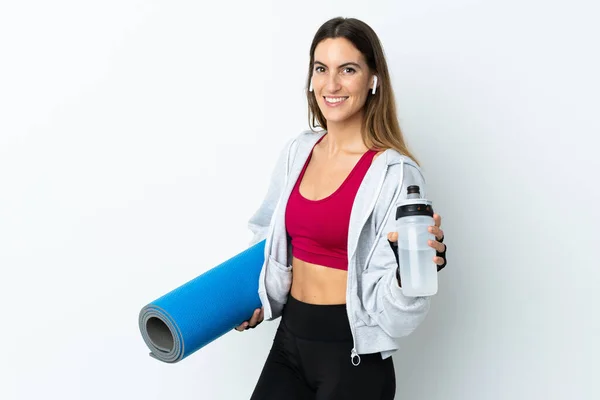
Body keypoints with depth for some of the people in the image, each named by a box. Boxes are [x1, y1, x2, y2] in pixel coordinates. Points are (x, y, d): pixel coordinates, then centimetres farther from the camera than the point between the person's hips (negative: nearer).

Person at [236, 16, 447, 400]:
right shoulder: (297, 153, 1)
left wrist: (409, 265, -35)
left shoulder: (394, 173, -16)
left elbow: (392, 310, -16)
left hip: (353, 353, -5)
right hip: (289, 338, 5)